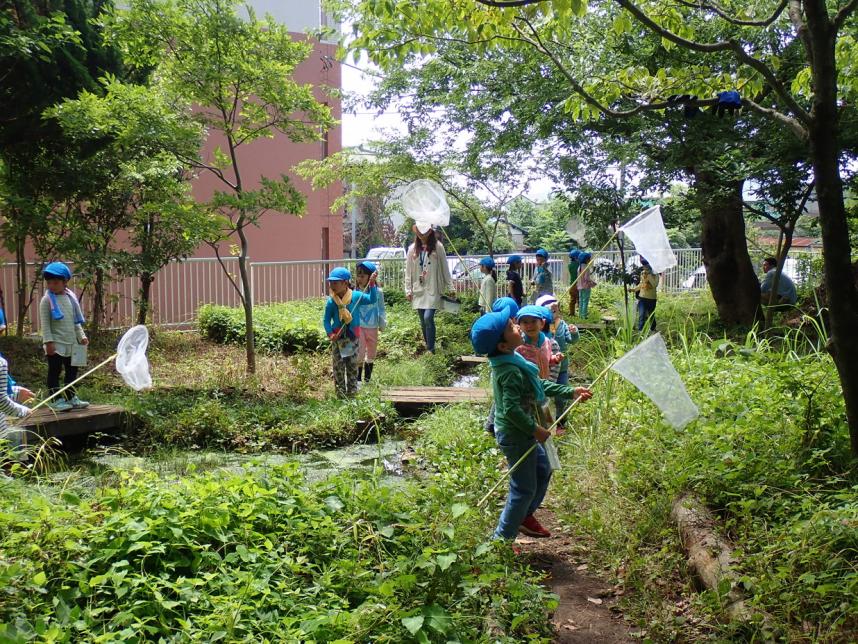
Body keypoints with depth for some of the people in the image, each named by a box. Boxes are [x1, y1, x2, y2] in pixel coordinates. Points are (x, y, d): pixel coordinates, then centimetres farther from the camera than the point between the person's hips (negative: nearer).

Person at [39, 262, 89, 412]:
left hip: (71, 343, 6)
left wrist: (81, 336, 7)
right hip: (55, 343, -6)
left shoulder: (70, 297, 8)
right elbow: (45, 323, -11)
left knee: (72, 370, 12)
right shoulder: (47, 300, -7)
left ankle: (70, 397, 22)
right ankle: (55, 400, 5)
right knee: (54, 371, -1)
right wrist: (48, 341, -17)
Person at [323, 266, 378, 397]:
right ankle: (340, 392, 14)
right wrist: (330, 333, -18)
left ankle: (352, 390, 22)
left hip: (352, 337, 1)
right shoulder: (331, 302, -7)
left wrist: (372, 284, -12)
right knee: (338, 367, 4)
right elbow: (326, 320, -4)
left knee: (352, 366, 10)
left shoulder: (356, 296, -5)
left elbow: (372, 299, -3)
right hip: (337, 338, -1)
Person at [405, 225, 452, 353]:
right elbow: (408, 271, 8)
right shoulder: (412, 249, 5)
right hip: (418, 289, 4)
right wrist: (408, 290, 4)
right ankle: (427, 345, 25)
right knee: (423, 320, 9)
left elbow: (445, 268, 0)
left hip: (433, 289, -4)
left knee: (428, 318, -16)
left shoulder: (437, 247, -3)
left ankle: (431, 349, -7)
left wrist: (449, 287, 0)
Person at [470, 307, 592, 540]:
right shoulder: (510, 371, -29)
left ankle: (524, 516, 41)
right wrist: (534, 429, -21)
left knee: (543, 470, 25)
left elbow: (539, 384, 12)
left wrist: (571, 391, 12)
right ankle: (502, 539, 17)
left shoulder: (510, 361, 3)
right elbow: (511, 409, -33)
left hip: (520, 432, 10)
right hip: (516, 436, -10)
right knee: (525, 488, 3)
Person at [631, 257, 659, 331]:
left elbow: (655, 284, -25)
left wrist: (649, 275, -24)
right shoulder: (642, 273, 5)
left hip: (652, 299, -2)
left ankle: (653, 330, 32)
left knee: (651, 316, 13)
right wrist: (634, 289, 9)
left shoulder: (655, 274, -7)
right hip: (642, 298, 2)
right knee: (642, 316, -12)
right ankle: (640, 331, -14)